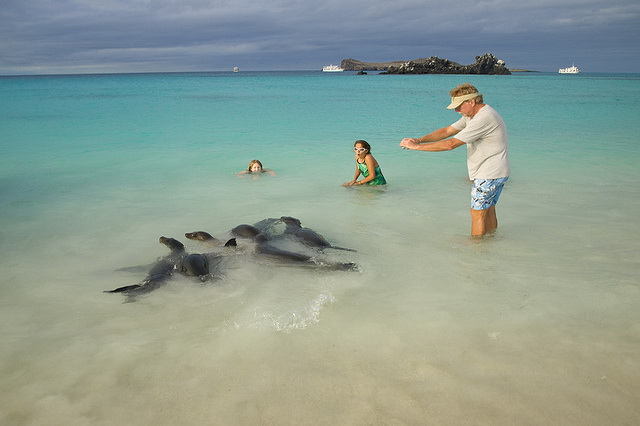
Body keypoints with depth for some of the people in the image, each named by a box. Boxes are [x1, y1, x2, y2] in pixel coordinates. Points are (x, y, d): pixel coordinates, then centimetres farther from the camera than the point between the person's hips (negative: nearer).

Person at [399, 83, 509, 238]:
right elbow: (447, 131, 8)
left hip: (489, 175, -10)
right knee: (488, 210, 18)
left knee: (478, 213, -2)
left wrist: (417, 147, -23)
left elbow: (451, 144, -28)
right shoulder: (471, 115, 9)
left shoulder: (484, 118, -26)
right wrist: (419, 139, -6)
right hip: (495, 173, 10)